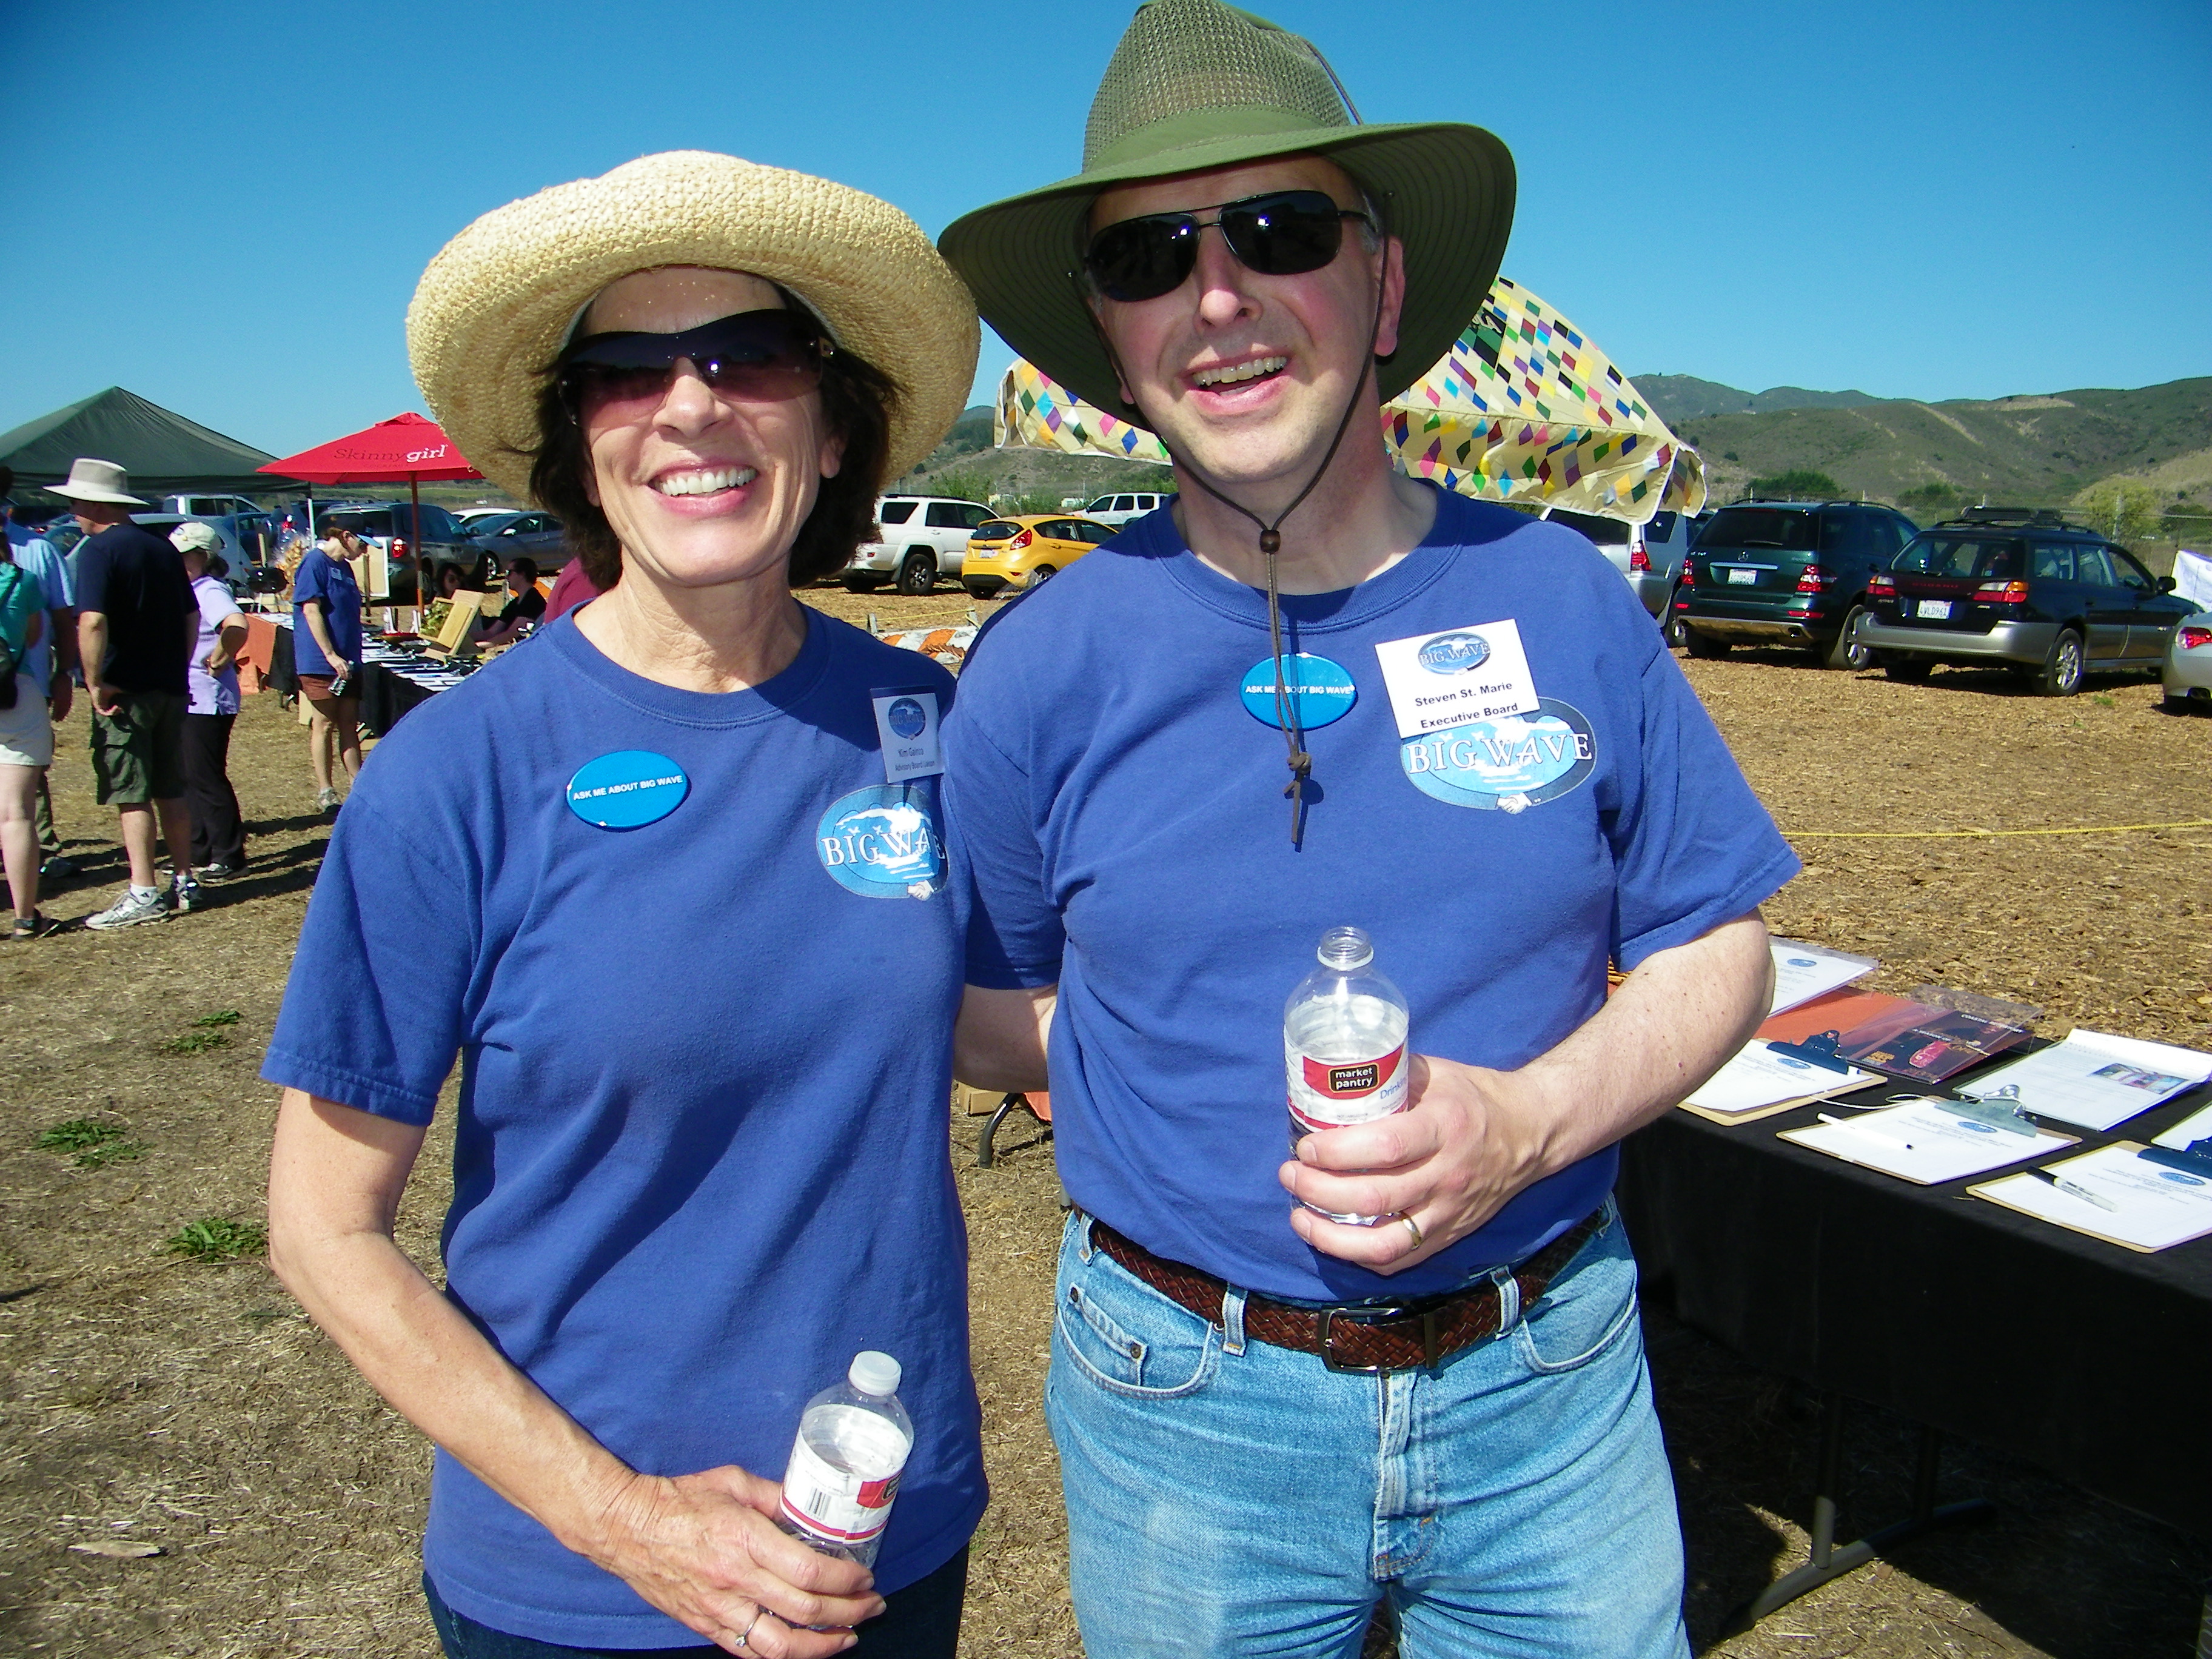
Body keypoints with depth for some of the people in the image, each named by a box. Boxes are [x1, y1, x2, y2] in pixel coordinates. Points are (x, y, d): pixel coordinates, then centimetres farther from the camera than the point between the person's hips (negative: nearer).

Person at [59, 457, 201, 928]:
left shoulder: (98, 549, -11)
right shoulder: (162, 549, 12)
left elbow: (92, 622, -23)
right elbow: (192, 617, 15)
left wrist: (95, 685, -16)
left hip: (125, 692, -7)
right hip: (171, 690, 7)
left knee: (132, 795, -3)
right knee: (171, 791, 13)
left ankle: (144, 895, -2)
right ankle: (184, 882, 19)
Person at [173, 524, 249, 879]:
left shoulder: (211, 591, -16)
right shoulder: (189, 590, 14)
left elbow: (237, 626, -36)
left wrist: (218, 660, -23)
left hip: (207, 700, -10)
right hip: (187, 699, 10)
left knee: (206, 779, -4)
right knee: (189, 779, 14)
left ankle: (228, 856, 4)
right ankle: (199, 853, 23)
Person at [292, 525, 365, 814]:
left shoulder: (344, 567, 14)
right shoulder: (315, 562, -12)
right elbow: (311, 611, -17)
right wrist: (331, 655, -21)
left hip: (347, 661, 8)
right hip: (320, 660, -8)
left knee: (349, 723, 10)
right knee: (324, 724, -1)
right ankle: (325, 794, 6)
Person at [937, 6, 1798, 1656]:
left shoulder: (1558, 596, -5)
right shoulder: (1040, 666, -9)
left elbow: (1718, 946, 1)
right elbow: (990, 1008, 1)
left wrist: (1523, 1123, -18)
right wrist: (1256, 1130, -12)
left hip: (1551, 1385, 2)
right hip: (1187, 1398, 0)